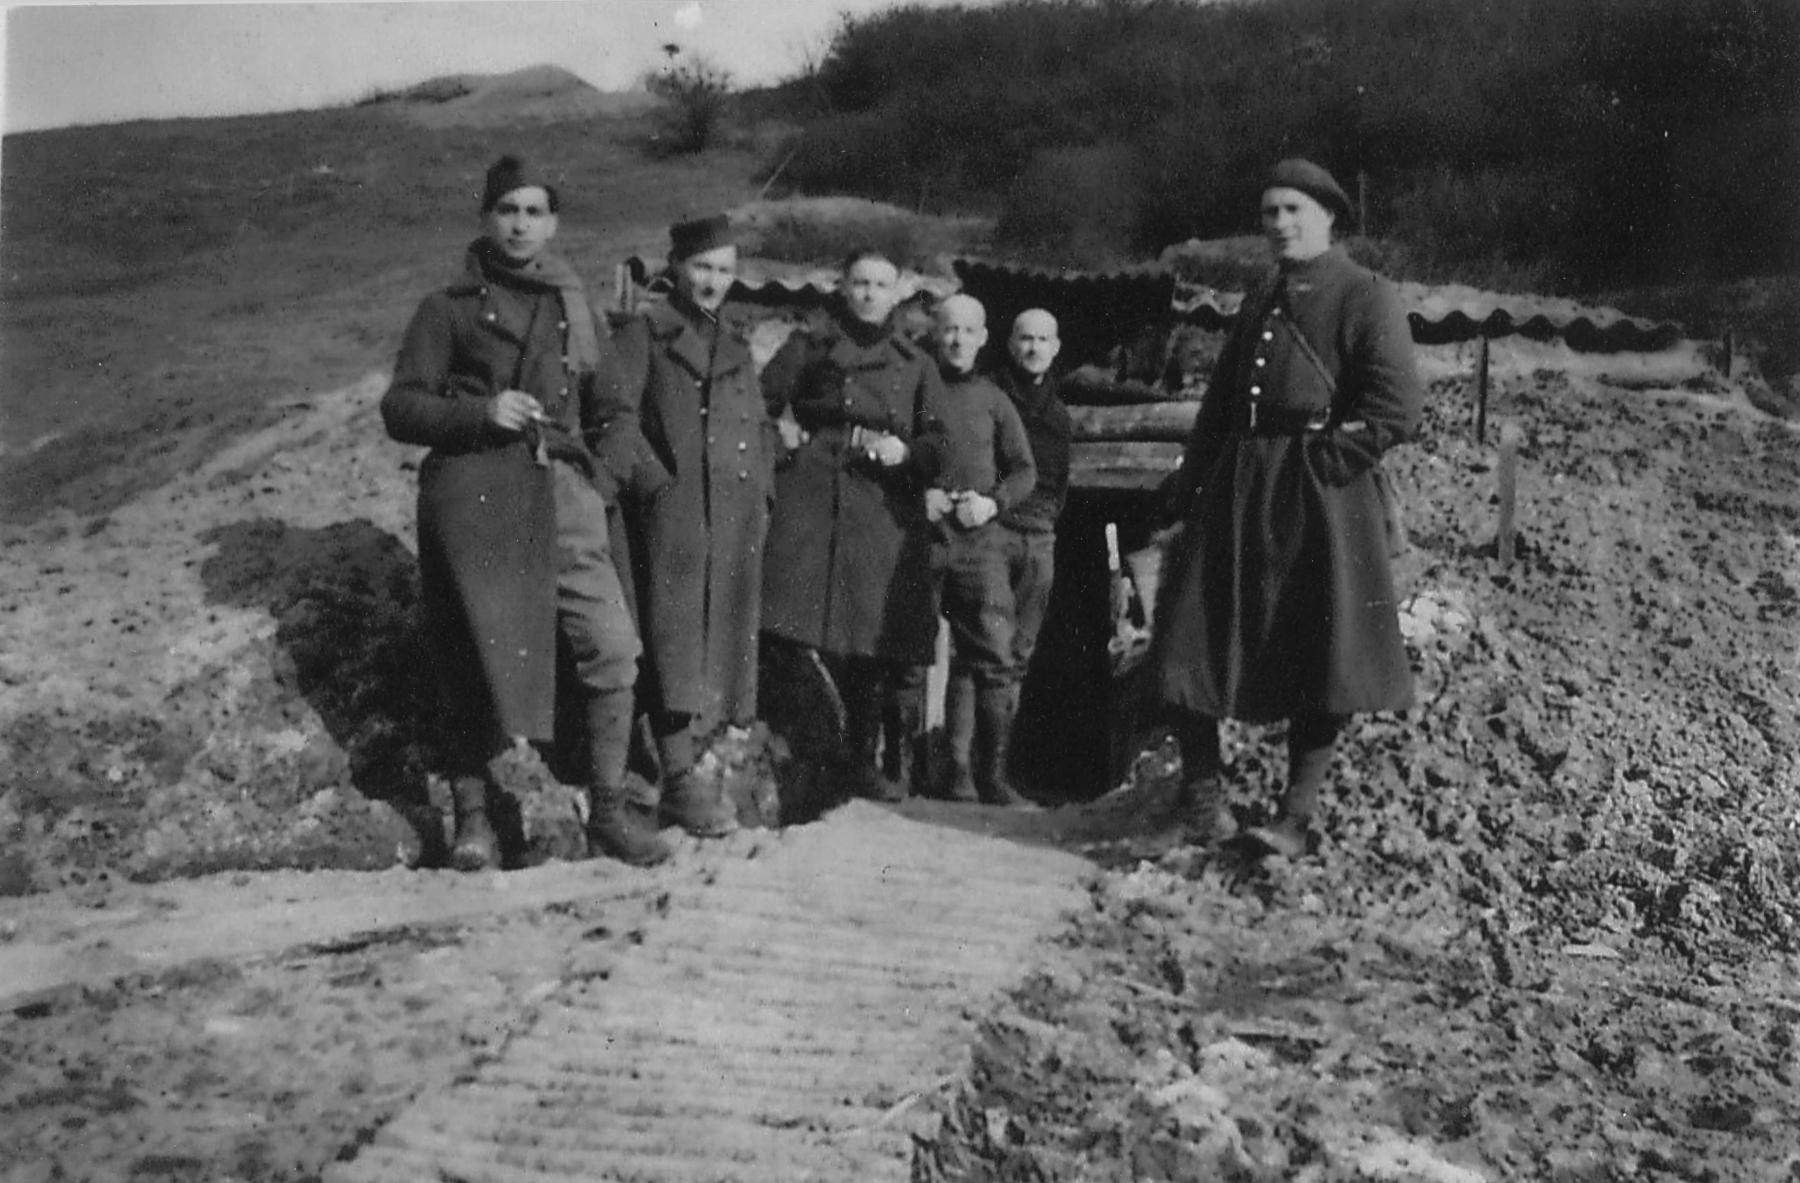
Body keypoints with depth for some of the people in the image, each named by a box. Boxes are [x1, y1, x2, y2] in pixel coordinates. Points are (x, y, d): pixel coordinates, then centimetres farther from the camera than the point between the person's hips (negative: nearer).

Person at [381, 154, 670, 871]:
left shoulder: (574, 309, 21)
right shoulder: (449, 310, 8)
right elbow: (400, 409, 3)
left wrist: (611, 418, 6)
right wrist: (480, 413, -12)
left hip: (564, 495, 3)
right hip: (474, 498, -3)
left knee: (611, 647, -9)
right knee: (473, 656, -1)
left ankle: (608, 810, 3)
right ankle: (473, 816, 13)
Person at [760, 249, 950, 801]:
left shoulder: (916, 364, 19)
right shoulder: (809, 347, 15)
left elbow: (937, 441, 14)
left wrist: (905, 451, -5)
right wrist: (781, 432, -3)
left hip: (889, 512, 1)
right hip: (813, 509, -1)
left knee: (894, 646, -4)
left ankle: (900, 766, 6)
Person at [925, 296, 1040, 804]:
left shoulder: (993, 399, 14)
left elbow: (1025, 471, 14)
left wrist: (993, 501, -4)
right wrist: (918, 495, -9)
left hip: (980, 538, 2)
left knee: (995, 657, -5)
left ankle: (991, 774, 1)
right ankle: (956, 771, 5)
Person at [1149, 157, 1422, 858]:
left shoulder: (1366, 298, -3)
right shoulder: (1259, 301, 18)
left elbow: (1397, 410, -11)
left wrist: (1325, 457, -13)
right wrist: (1192, 480, 8)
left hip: (1322, 497, -6)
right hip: (1238, 490, 6)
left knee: (1321, 657, -1)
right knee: (1194, 638, 2)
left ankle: (1297, 815, 9)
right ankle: (1200, 791, 15)